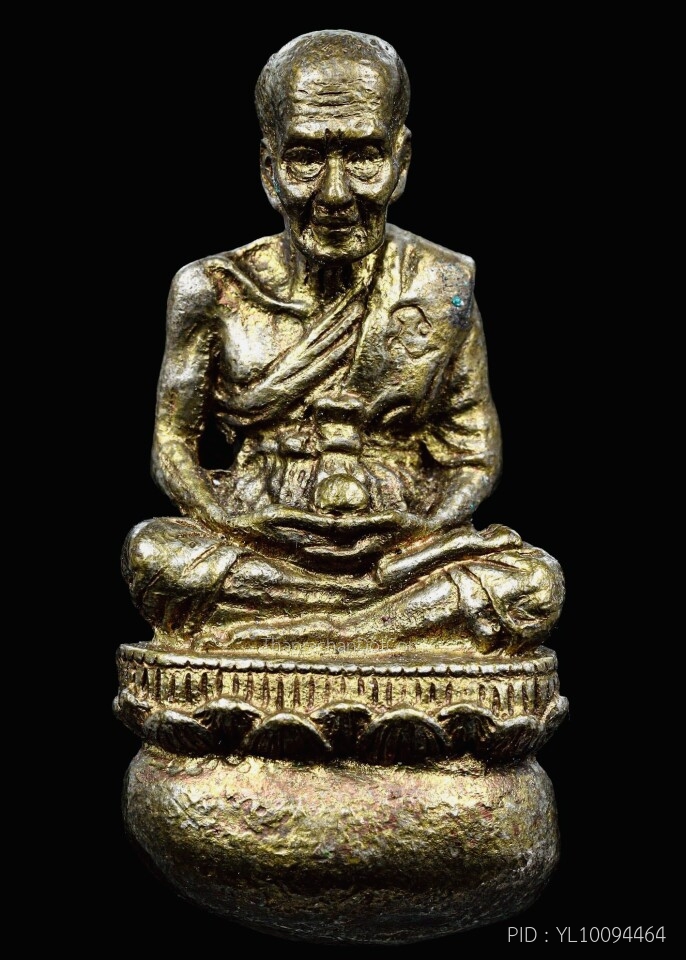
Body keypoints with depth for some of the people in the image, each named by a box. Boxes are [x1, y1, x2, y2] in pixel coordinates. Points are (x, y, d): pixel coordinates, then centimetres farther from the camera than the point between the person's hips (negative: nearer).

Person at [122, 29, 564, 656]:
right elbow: (174, 446, 5)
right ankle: (429, 617, -18)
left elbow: (475, 457, 5)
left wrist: (426, 526, -16)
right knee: (153, 550, -31)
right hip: (256, 550, 0)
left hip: (403, 551, 0)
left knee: (534, 582, -27)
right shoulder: (216, 291, 1)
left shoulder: (442, 288, 2)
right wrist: (229, 525, -15)